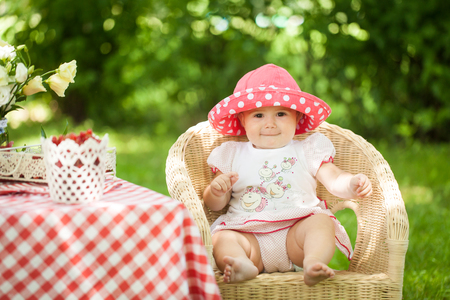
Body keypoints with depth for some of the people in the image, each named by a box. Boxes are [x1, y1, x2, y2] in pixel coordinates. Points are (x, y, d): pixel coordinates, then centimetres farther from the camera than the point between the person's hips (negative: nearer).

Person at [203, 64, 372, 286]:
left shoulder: (307, 151, 14)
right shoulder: (232, 154, 16)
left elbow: (333, 180, 4)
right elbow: (215, 205, 16)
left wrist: (351, 184, -20)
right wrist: (216, 190, -9)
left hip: (297, 228, -1)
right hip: (249, 234, 1)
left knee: (322, 222, -28)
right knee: (222, 238, -26)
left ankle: (313, 263, -52)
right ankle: (244, 266, -53)